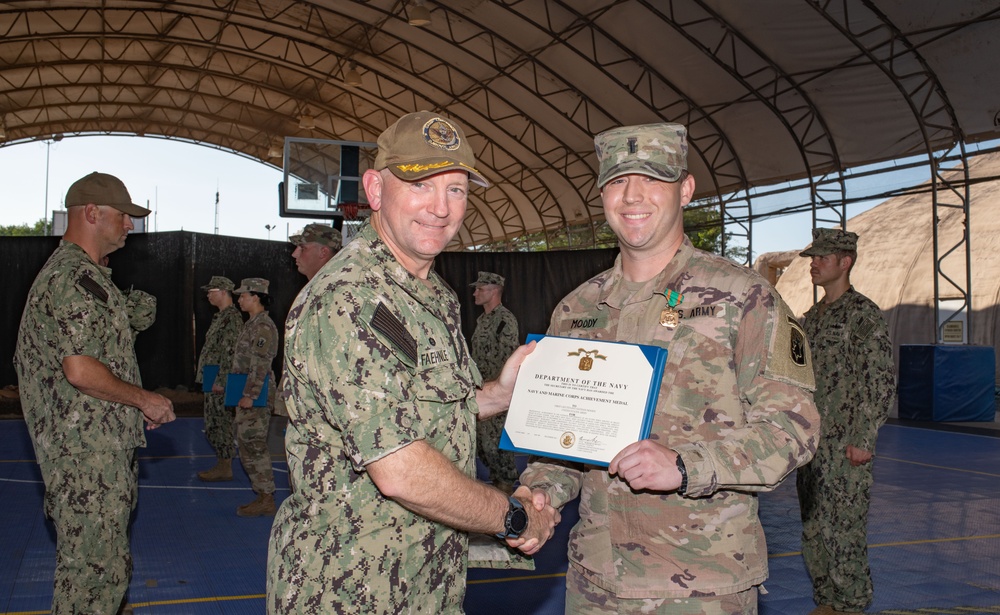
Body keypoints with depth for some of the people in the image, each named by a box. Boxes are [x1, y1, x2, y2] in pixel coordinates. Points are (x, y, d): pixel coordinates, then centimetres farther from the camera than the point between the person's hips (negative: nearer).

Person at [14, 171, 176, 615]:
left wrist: (137, 406, 18)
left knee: (101, 557, 19)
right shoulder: (76, 278, -17)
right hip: (89, 450, -11)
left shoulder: (71, 271, 17)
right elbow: (81, 370, -25)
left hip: (98, 444, 11)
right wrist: (144, 399, -12)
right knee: (96, 564, -3)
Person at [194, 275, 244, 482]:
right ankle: (222, 464, 20)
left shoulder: (231, 317, -14)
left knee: (219, 424, -5)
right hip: (213, 381, 10)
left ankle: (225, 468, 1)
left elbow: (230, 352, -20)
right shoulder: (221, 316, 18)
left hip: (220, 381, -10)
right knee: (215, 424, 13)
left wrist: (220, 381, -22)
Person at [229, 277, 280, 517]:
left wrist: (250, 395, -23)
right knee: (247, 444, 12)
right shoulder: (253, 324, 17)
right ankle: (262, 496, 17)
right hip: (247, 394, 11)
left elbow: (260, 365, -21)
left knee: (254, 445, -8)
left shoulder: (263, 326, -14)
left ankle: (266, 500, -3)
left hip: (256, 396, -11)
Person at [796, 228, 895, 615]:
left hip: (845, 446, -8)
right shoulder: (813, 317, 15)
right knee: (813, 530, 13)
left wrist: (864, 440, -16)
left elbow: (882, 382, -13)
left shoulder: (864, 313, -9)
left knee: (843, 530, -3)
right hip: (811, 444, 8)